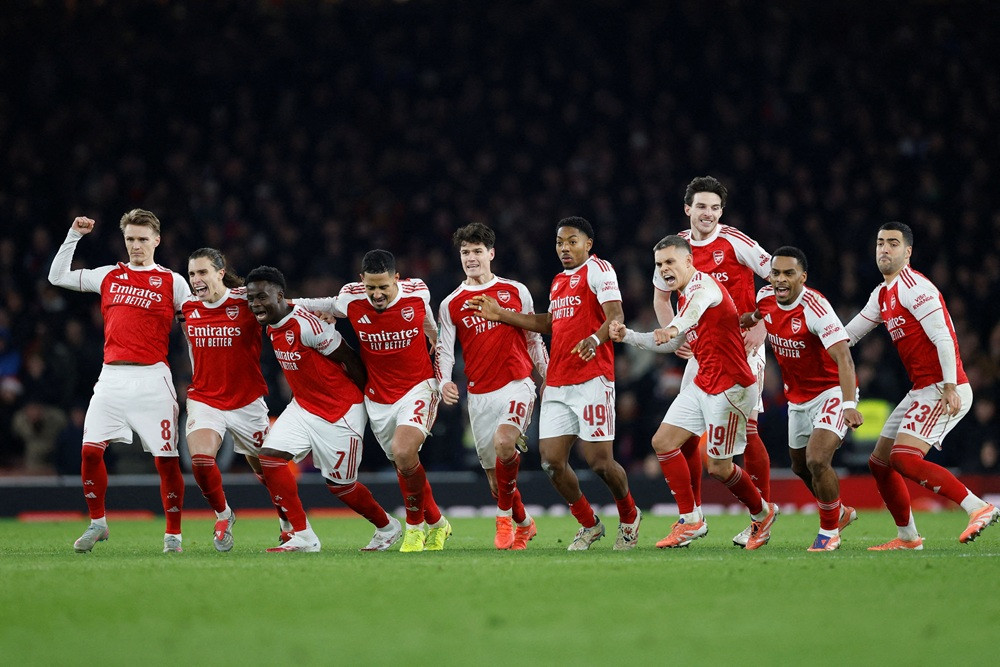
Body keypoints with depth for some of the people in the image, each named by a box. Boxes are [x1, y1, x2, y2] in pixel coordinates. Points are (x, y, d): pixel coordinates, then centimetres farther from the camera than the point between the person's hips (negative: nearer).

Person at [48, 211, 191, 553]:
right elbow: (57, 277, 20)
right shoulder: (110, 276, 15)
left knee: (166, 459, -5)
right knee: (90, 450, -8)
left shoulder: (173, 282, 6)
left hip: (153, 378, -3)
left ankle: (173, 534, 6)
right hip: (112, 377, 3)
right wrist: (74, 236, 12)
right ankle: (97, 523, 8)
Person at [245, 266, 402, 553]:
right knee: (269, 457, -9)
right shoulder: (272, 327, 1)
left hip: (341, 413, -8)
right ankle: (303, 536, -3)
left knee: (340, 484, 3)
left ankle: (387, 527, 30)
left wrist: (367, 398, -6)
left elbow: (349, 358, -17)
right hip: (302, 408, 8)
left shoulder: (306, 324, -25)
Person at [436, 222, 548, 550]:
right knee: (495, 476, 4)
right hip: (479, 396, 2)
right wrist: (444, 382, -12)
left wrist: (549, 379, 14)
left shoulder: (516, 291, 7)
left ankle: (505, 516, -12)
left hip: (517, 385, -2)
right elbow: (443, 351, 7)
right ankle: (524, 524, 28)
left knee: (504, 441, -30)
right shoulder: (451, 304, 8)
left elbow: (534, 339, 14)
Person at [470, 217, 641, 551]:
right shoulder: (559, 281, 21)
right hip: (557, 385, 8)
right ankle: (589, 524, 16)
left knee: (599, 460, -9)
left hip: (592, 381, -8)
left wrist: (595, 339, -34)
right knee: (551, 459, -2)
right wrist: (500, 315, 31)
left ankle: (629, 517, 19)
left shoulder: (597, 269, -4)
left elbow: (615, 316, -15)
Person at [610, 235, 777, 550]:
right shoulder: (683, 295, 13)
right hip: (702, 385, 9)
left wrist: (674, 327, -65)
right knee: (663, 442, -1)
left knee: (718, 467, -3)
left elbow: (698, 304, -43)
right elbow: (672, 344, 26)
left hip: (730, 388, -9)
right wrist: (628, 336, 15)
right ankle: (691, 521, 7)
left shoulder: (702, 284, -16)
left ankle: (762, 513, 24)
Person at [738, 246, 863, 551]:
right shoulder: (765, 297, -8)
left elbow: (843, 358, -36)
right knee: (800, 466, 19)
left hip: (832, 391, -8)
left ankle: (829, 532, -1)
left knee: (817, 460, -23)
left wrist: (849, 405, -45)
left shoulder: (814, 307, -28)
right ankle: (840, 512, 48)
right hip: (798, 397, 8)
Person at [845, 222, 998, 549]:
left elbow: (943, 337, -19)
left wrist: (949, 387, -25)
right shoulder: (883, 294, 18)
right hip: (922, 391, 10)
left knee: (904, 459, -23)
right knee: (879, 462, 11)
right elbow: (845, 336, 26)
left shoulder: (913, 286, -12)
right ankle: (907, 537, 21)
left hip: (942, 389, -10)